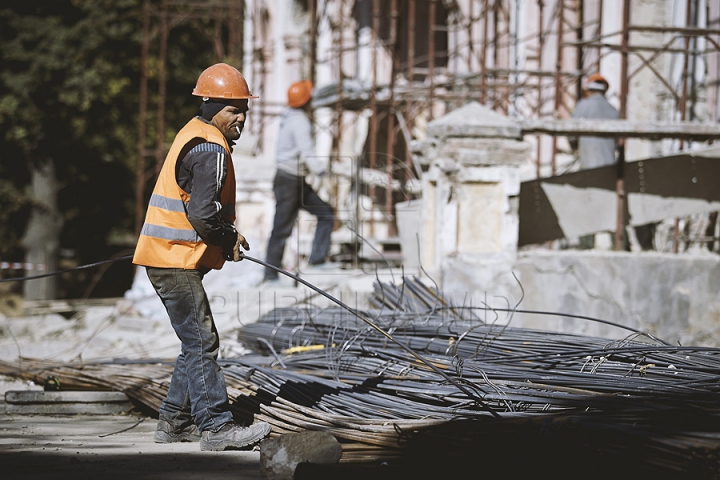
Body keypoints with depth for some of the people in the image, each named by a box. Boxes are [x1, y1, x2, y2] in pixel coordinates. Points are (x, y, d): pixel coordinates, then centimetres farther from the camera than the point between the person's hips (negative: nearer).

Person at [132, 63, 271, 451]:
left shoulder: (195, 135, 17)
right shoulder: (211, 149, -16)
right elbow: (202, 212, -25)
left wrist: (227, 235, 10)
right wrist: (230, 238, -7)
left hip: (170, 256, 11)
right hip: (175, 259, -11)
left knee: (199, 342, 15)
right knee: (201, 343, -10)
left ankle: (174, 422, 20)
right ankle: (216, 428, -9)